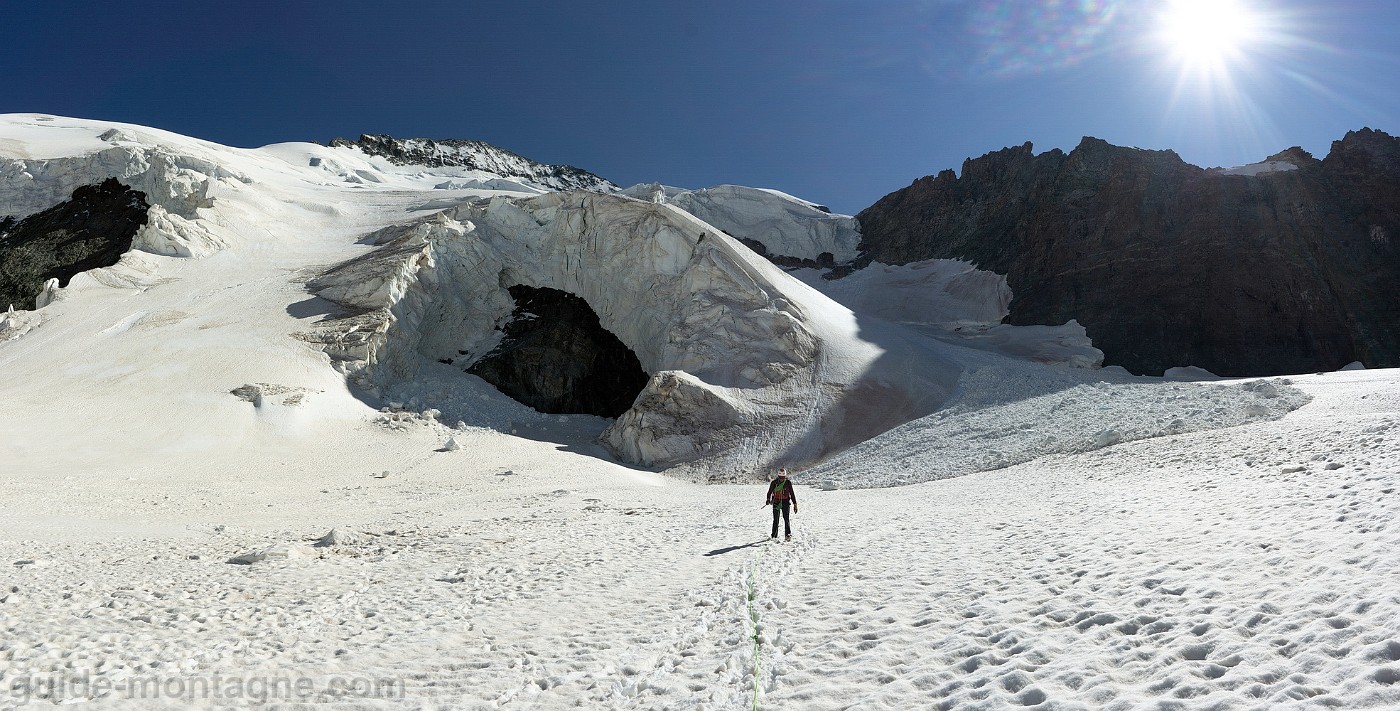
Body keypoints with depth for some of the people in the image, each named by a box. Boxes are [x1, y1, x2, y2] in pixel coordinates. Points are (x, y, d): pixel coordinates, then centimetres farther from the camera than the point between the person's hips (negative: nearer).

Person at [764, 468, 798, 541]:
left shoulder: (788, 483, -2)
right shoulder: (774, 482, 0)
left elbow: (792, 494, 2)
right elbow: (770, 492, 1)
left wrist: (795, 504, 0)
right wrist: (768, 500, -17)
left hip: (785, 502, -1)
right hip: (776, 502, 1)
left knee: (786, 518, -10)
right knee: (775, 519, 7)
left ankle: (788, 534, -7)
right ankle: (774, 535, 15)